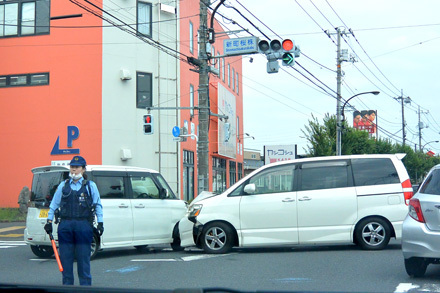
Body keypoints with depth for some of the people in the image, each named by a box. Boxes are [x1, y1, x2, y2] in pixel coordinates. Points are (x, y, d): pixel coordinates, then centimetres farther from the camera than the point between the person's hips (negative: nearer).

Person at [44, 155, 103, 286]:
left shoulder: (91, 186, 7)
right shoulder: (63, 185, 13)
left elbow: (98, 205, 8)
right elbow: (54, 204, 16)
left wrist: (100, 223, 1)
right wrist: (49, 221, 9)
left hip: (83, 225, -2)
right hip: (65, 225, 2)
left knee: (83, 257, -1)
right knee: (65, 256, 4)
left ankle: (85, 284, 7)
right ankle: (67, 284, 14)